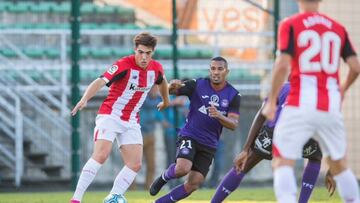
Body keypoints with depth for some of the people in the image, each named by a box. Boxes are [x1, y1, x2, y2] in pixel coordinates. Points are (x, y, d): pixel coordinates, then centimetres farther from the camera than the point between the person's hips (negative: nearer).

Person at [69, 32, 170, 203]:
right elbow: (100, 82, -32)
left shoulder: (156, 68, 0)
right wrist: (84, 99, -48)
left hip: (131, 122, 6)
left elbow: (162, 82, 26)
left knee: (135, 164, -5)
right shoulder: (124, 65, -19)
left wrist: (166, 101, 42)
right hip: (110, 116, -6)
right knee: (101, 155, -23)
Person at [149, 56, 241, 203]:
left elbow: (233, 125, -6)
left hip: (209, 145, 3)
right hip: (189, 136, -3)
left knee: (193, 184, -4)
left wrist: (219, 116, -27)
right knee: (183, 168, -29)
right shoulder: (197, 85, -5)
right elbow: (168, 90, -10)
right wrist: (173, 86, -35)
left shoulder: (233, 95, -1)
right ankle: (164, 177, 5)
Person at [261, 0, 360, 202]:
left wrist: (271, 101, -3)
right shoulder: (338, 29, 11)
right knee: (339, 164, 18)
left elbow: (283, 65, -11)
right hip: (331, 107, 4)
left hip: (301, 104, -4)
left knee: (283, 162, -3)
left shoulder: (290, 25, 0)